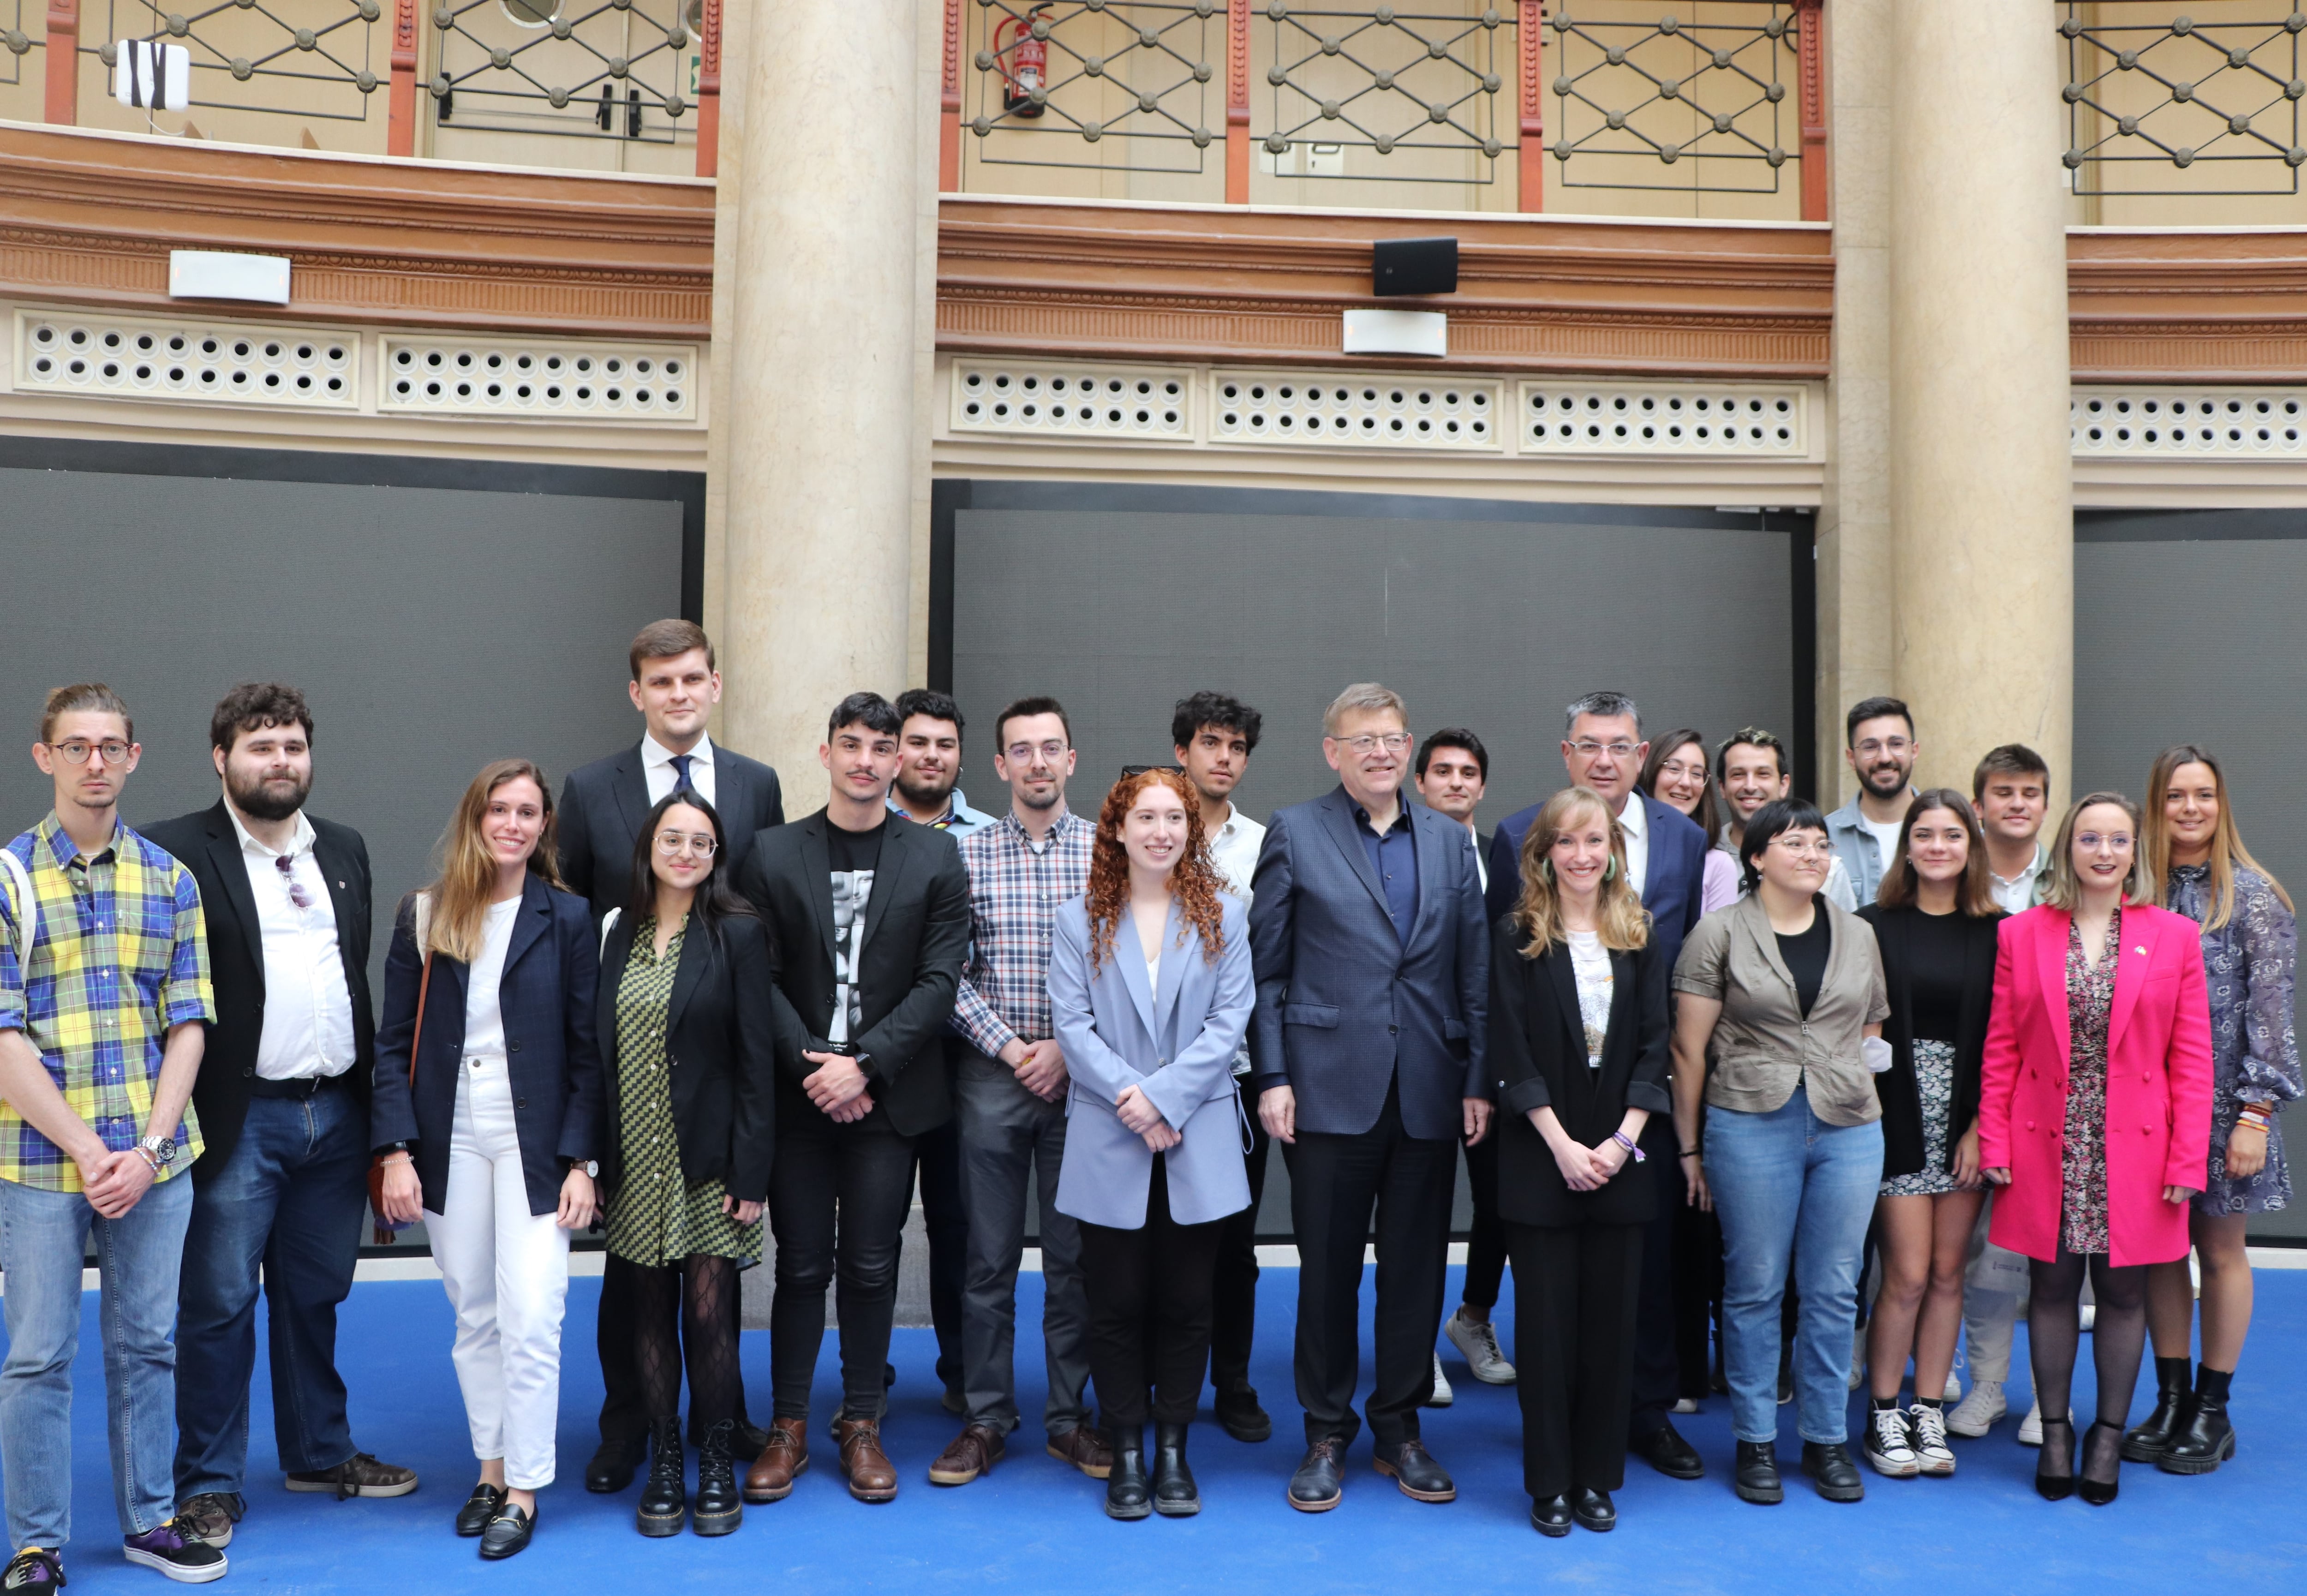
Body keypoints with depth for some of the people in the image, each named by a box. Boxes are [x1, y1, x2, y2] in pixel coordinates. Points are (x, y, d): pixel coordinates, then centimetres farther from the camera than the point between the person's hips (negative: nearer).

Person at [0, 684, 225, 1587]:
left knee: (148, 1344, 11)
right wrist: (86, 1152, -13)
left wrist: (148, 1149, -7)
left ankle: (149, 1519, 25)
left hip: (154, 1159, 3)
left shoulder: (169, 881, 7)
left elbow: (188, 1027, 4)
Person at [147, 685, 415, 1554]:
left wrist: (371, 1098, 12)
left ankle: (320, 1452, 31)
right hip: (239, 1118, -5)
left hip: (336, 1114, 5)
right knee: (219, 1305, 4)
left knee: (315, 1296, 17)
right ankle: (211, 1482, 17)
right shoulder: (177, 852, -7)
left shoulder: (344, 849, 12)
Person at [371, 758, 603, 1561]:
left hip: (534, 1141, -2)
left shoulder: (567, 918, -1)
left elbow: (587, 1051, -2)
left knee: (530, 1318, -5)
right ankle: (492, 1469, 26)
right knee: (474, 1318, 11)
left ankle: (524, 1489, 8)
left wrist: (581, 1161, -8)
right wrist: (397, 1150, -6)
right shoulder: (424, 916, 3)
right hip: (450, 1140, 2)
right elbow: (394, 1043, 3)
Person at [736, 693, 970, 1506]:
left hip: (888, 1096, 0)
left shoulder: (935, 858, 2)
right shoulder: (773, 854, 3)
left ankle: (862, 1425, 20)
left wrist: (865, 1064, -12)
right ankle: (789, 1426, 19)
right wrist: (812, 1065, -12)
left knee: (871, 1265, 6)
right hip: (797, 1096, 0)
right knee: (802, 1264, 6)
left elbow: (938, 981, -3)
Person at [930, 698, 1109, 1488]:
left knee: (1075, 1256, 7)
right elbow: (951, 975, 0)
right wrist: (1011, 1047, -9)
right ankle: (986, 1418, 18)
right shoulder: (968, 855, 2)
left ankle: (1070, 1418, 19)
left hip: (1078, 1078, 0)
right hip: (992, 1077, 0)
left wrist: (1067, 1048, -9)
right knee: (989, 1258, 7)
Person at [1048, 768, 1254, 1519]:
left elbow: (1229, 1022, -3)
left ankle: (1173, 1449, 20)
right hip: (1109, 1144, 0)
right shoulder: (1081, 920, 4)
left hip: (1197, 1141, 1)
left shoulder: (1222, 917, 4)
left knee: (1187, 1302, 7)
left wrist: (1165, 1096, -13)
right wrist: (1130, 1097, -15)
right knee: (1117, 1302, 5)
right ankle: (1126, 1453, 17)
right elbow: (1072, 1023, -3)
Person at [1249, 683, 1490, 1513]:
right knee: (1328, 1269, 5)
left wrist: (1480, 1080, 3)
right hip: (1332, 1088, -3)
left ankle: (1400, 1429, 25)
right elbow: (1266, 966, 0)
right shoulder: (1295, 832, 2)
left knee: (1418, 1268, 10)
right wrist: (1273, 1077, -6)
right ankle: (1326, 1435, 20)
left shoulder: (1450, 840, 11)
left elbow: (1475, 970, 10)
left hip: (1429, 1092, 3)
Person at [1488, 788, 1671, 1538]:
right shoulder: (1515, 939, -1)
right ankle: (1549, 1482, 12)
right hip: (1540, 1158, -2)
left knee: (1610, 1318, 6)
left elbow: (1654, 1046, 3)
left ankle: (1597, 1478, 17)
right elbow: (1512, 1054, -6)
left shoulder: (1638, 939, 7)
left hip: (1619, 1158, 2)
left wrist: (1621, 1140, -8)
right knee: (1547, 1318, 2)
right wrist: (1563, 1146, -12)